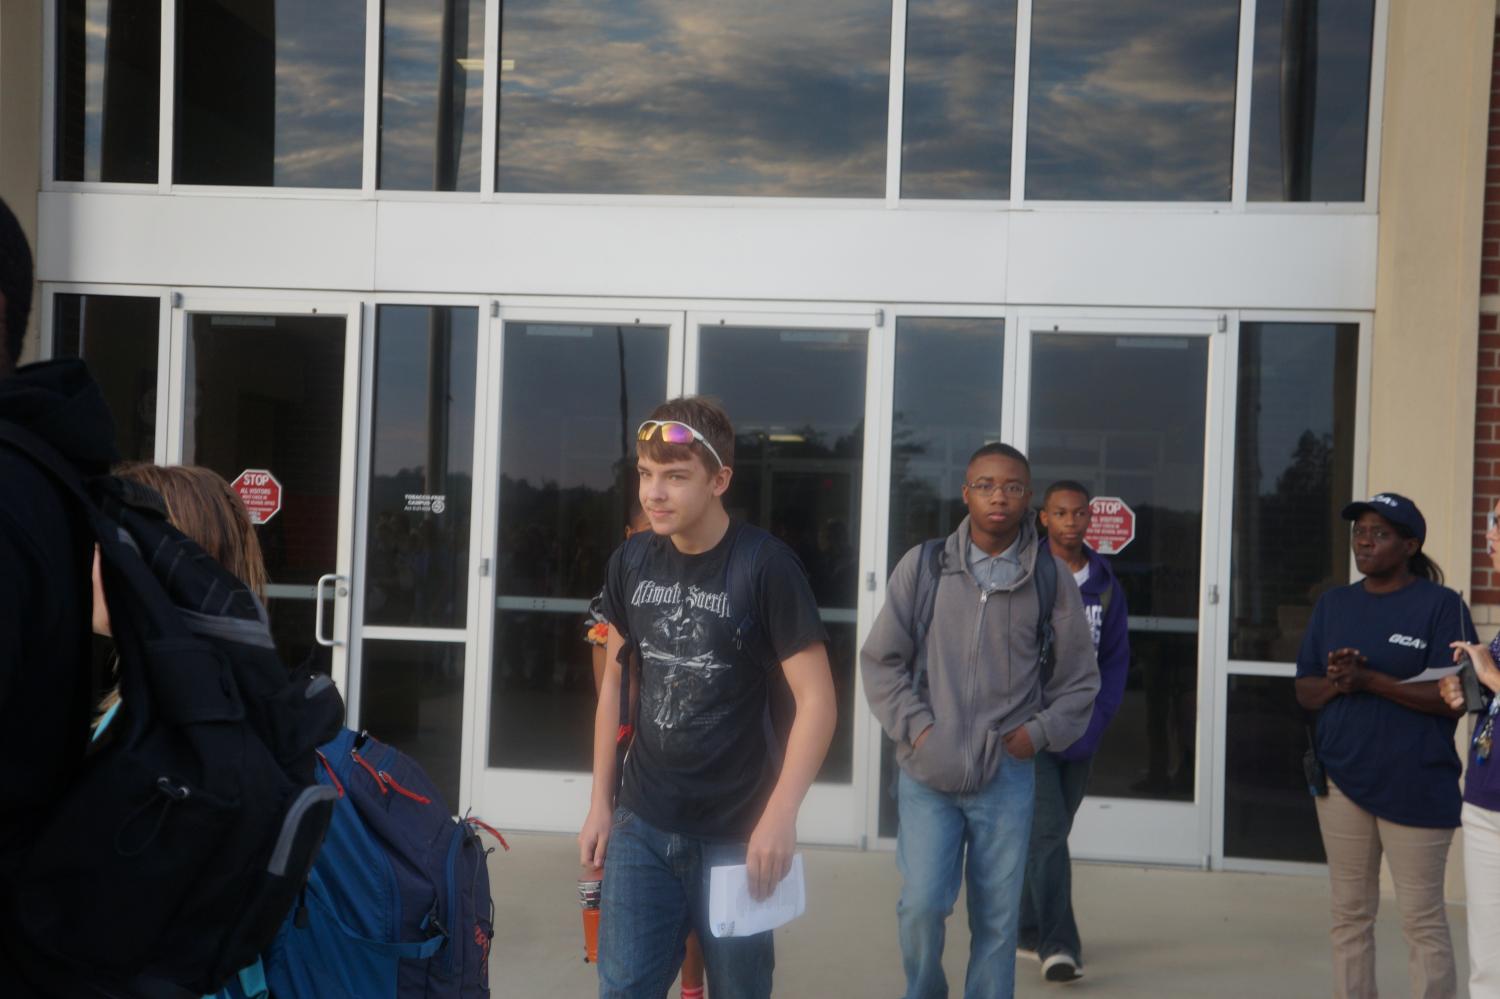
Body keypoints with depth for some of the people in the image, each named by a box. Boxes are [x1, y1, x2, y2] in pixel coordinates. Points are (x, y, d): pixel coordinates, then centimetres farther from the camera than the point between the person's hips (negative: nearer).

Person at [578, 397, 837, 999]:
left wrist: (780, 815, -23)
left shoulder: (766, 566, -14)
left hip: (736, 833, -3)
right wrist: (600, 802, 10)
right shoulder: (631, 563, 1)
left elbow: (816, 697, -14)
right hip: (642, 826, 3)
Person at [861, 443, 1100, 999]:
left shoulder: (1052, 580, 1)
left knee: (997, 919, 7)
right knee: (922, 903, -8)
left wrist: (1039, 733, -3)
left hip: (1007, 776, 1)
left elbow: (1078, 681, 10)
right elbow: (881, 660, 5)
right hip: (928, 772, -1)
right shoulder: (922, 566, 0)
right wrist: (915, 726, -5)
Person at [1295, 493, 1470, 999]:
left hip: (1415, 786, -5)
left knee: (1422, 918, -1)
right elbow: (1304, 691, 11)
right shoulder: (1333, 603, 11)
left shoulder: (1441, 605, -5)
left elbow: (1453, 697, -13)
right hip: (1341, 777, 5)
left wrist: (1371, 680, -21)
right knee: (1350, 914, 12)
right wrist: (1335, 683, -11)